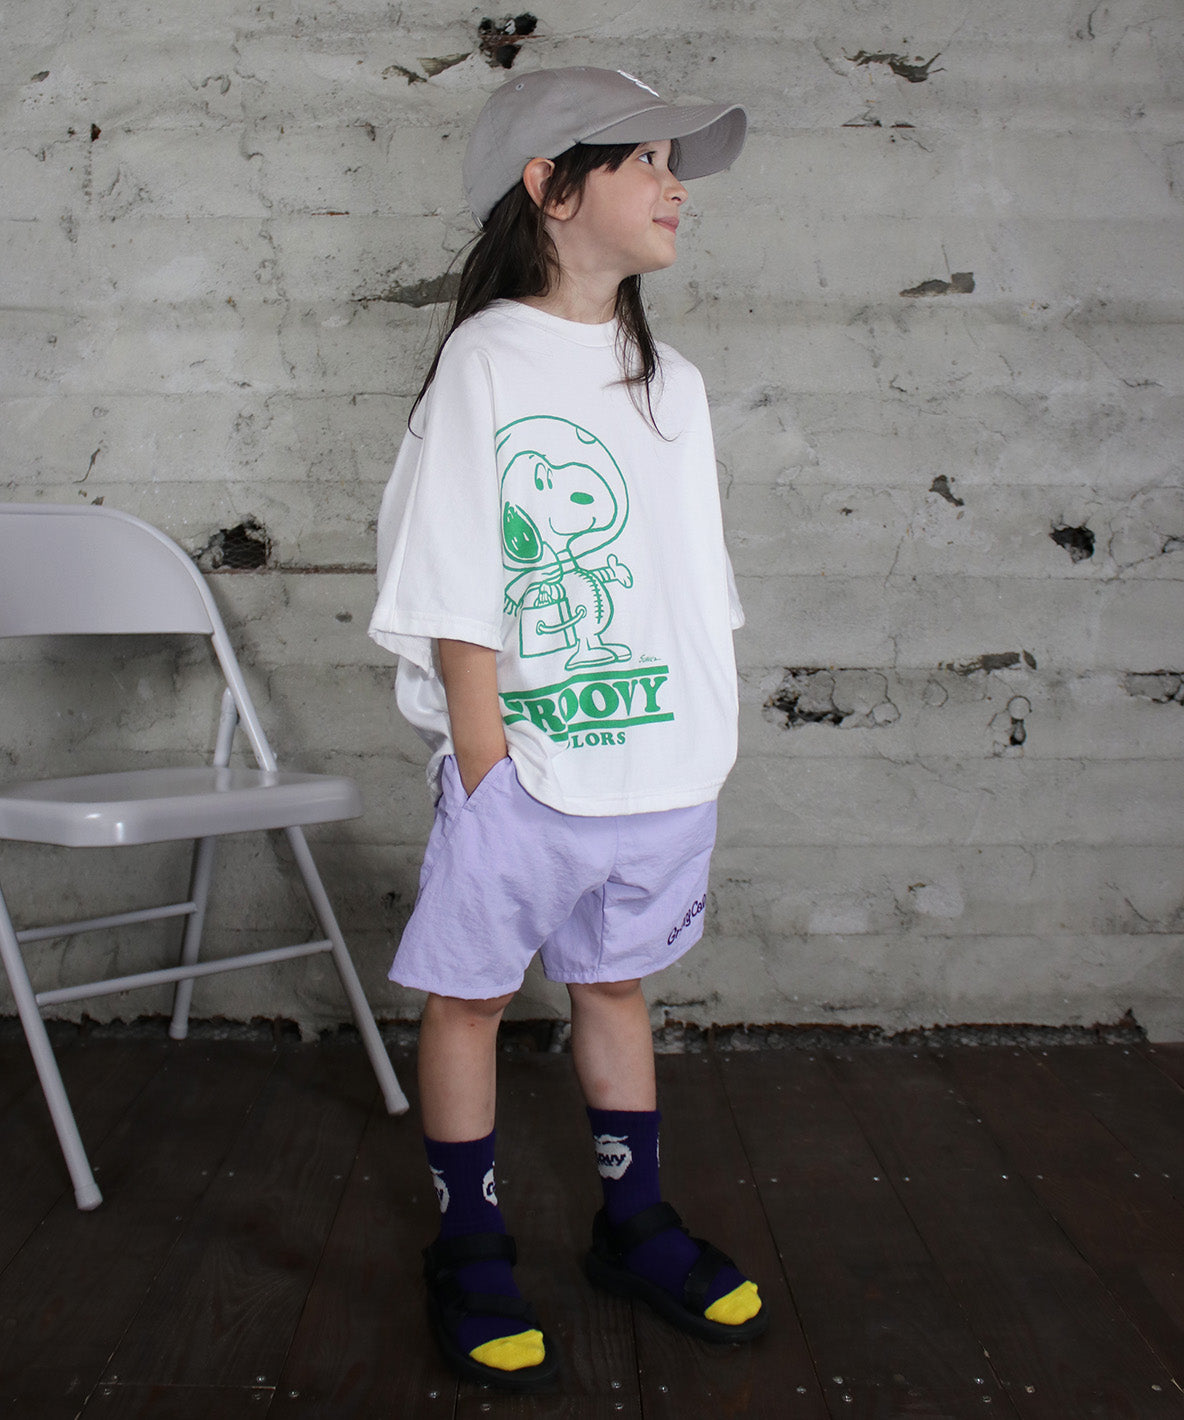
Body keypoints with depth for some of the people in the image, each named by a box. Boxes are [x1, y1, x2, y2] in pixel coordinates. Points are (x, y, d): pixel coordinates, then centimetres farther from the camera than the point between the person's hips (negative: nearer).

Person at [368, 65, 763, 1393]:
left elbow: (695, 585, 11)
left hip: (662, 768, 6)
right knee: (469, 992, 9)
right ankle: (468, 1246, 27)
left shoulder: (671, 381, 9)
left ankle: (633, 1223, 34)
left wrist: (699, 757, 8)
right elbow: (458, 601, -12)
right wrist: (487, 771, -14)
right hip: (521, 772, -5)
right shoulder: (485, 362, -8)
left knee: (616, 980, 18)